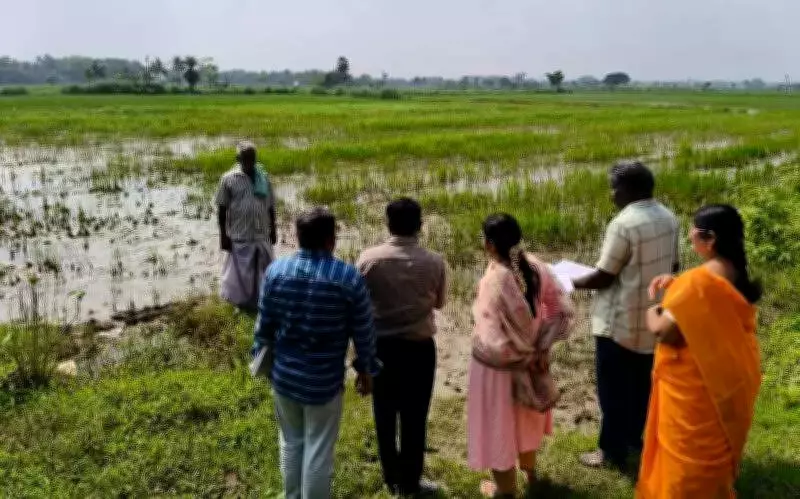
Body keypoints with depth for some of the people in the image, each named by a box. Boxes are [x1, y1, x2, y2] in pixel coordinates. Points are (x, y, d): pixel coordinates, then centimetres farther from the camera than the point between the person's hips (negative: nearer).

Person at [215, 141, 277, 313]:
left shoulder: (263, 178, 3)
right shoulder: (229, 179, -7)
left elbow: (270, 206, 10)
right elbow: (222, 209, -5)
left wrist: (273, 230, 11)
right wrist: (223, 235, -8)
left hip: (262, 235, 4)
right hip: (239, 236, -4)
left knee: (263, 271, 14)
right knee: (240, 272, 6)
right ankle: (242, 302, 23)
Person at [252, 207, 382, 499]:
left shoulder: (275, 270, -7)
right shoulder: (349, 277, -16)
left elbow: (264, 324, 1)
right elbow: (363, 332, -8)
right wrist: (366, 370, 6)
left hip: (283, 374, 4)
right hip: (324, 380, -4)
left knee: (291, 442, 24)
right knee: (319, 450, 12)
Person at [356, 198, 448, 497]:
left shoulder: (369, 259, -12)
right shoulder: (434, 263, -12)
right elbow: (439, 303, 4)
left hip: (380, 345, 2)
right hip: (419, 347, -1)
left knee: (385, 414, 18)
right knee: (414, 416, 12)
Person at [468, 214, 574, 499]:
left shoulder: (493, 282, -31)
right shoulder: (534, 266, -12)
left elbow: (496, 344, -32)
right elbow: (563, 310, -5)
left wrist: (522, 355, -12)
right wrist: (540, 349, -5)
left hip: (499, 366, -6)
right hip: (528, 362, 7)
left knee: (499, 424, 17)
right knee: (525, 415, 30)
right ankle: (530, 470, 55)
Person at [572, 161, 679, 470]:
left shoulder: (623, 225, -23)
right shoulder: (668, 218, 2)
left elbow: (603, 278, -20)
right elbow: (673, 265, 12)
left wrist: (571, 282, -4)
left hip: (621, 323, -8)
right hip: (653, 319, 8)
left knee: (613, 388, 7)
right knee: (641, 382, 21)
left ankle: (613, 451, 19)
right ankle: (633, 438, 37)